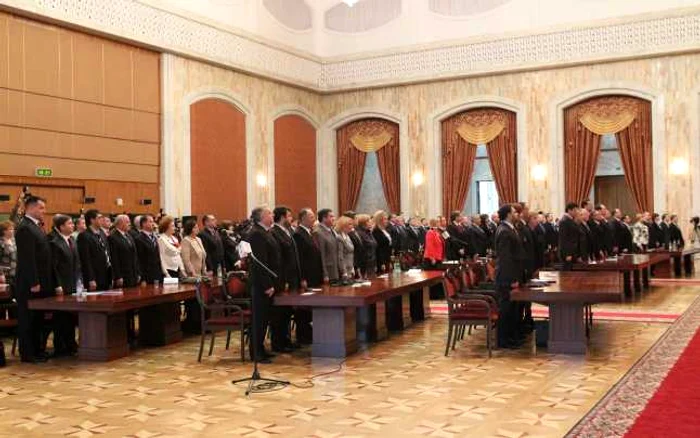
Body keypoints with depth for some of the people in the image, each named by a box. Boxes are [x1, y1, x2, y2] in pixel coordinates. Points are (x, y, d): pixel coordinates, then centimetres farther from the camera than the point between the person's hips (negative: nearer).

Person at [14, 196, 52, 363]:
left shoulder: (36, 226, 15)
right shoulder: (25, 228, -15)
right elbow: (27, 259, -20)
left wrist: (42, 282, 14)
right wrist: (34, 283, -21)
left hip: (39, 282, 9)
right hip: (29, 285, -9)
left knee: (38, 319, 14)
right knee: (27, 319, 0)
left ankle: (37, 350, 22)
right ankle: (28, 354, 7)